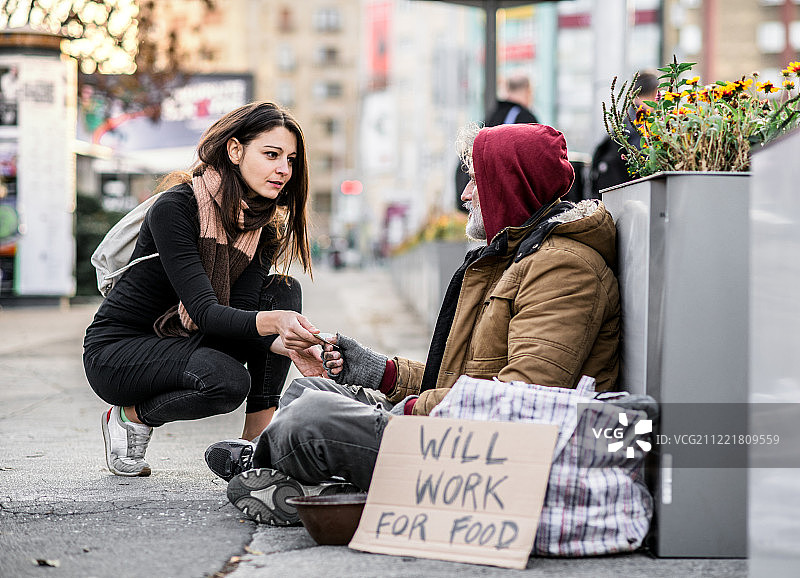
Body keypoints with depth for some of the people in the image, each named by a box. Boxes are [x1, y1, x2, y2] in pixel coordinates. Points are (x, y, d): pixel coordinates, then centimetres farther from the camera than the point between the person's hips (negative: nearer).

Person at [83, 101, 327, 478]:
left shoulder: (266, 227, -1)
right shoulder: (175, 207, -23)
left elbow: (240, 308, -14)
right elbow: (205, 311, -30)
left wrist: (285, 344, -35)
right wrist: (271, 322, -48)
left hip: (186, 341, 7)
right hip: (115, 351, -7)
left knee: (283, 292, -13)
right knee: (226, 379, -34)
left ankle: (257, 444, -13)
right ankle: (130, 416, -3)